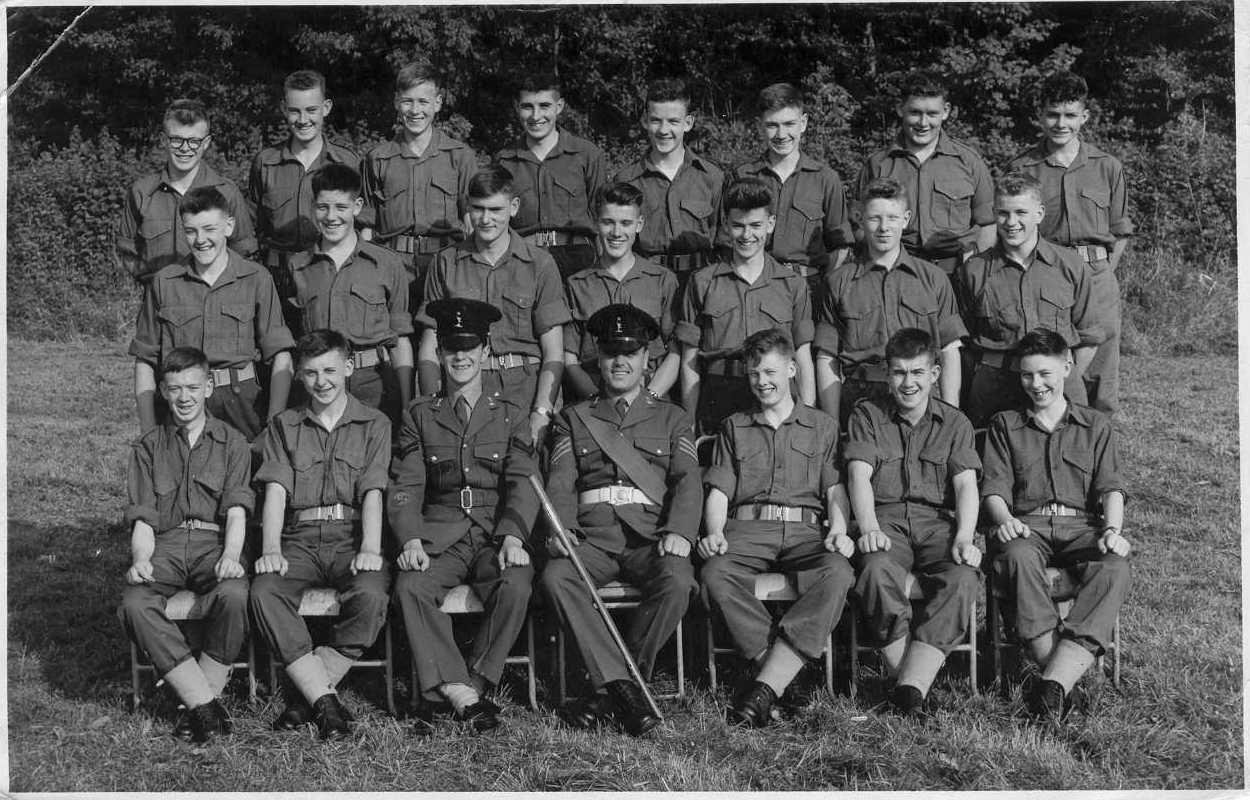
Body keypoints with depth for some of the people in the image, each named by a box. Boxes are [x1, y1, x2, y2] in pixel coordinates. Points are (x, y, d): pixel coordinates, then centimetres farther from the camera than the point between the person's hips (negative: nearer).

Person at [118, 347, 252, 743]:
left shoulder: (231, 442, 14)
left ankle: (200, 701, -20)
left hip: (215, 542, -1)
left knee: (234, 596, -36)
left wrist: (231, 555, -19)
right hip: (166, 543, 2)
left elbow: (236, 511, 1)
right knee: (135, 604, -31)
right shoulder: (149, 446, 19)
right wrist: (140, 559, -12)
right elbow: (143, 518, 9)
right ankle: (206, 707, -27)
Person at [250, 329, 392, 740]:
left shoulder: (374, 424, 12)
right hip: (299, 539, 2)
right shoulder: (284, 426, 17)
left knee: (371, 594, -33)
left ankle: (309, 694, -21)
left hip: (351, 536, -1)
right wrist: (271, 549, -14)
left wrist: (370, 548, -18)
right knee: (265, 592, -30)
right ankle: (325, 701, -28)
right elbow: (276, 491, 4)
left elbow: (372, 493, 0)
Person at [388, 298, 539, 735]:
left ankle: (453, 692, -22)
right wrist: (411, 539, -14)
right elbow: (405, 486, 5)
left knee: (516, 586, -32)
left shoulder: (512, 417, 15)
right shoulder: (419, 416, 16)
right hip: (439, 535, 0)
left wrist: (513, 536, -17)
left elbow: (522, 483, 2)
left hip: (497, 535, 0)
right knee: (410, 588, -30)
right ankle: (463, 697, -28)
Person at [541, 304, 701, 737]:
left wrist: (679, 531, -16)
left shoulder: (671, 418, 19)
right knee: (555, 577, -31)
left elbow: (686, 479, 4)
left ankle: (608, 692, -22)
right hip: (592, 536, 1)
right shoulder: (573, 418, 20)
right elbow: (561, 483, 6)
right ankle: (623, 685, -32)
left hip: (652, 536, 0)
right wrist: (561, 530, -15)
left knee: (677, 583, -33)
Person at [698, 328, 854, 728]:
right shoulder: (734, 428, 25)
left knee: (837, 574, -36)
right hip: (746, 528, 1)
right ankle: (775, 673, -35)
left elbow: (835, 487, 12)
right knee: (715, 574, -36)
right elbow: (719, 491, 15)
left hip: (805, 529, 0)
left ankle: (766, 684, -42)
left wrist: (838, 529, -8)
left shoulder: (823, 426, 23)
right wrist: (715, 532, -5)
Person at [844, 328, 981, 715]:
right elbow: (859, 474, 0)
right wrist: (869, 528, -18)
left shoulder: (955, 422, 17)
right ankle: (908, 678, -29)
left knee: (962, 578, -31)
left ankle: (911, 684, -37)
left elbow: (966, 484, 4)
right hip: (886, 518, -1)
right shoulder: (867, 414, 14)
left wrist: (964, 537, -15)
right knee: (878, 569, -36)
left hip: (938, 521, 1)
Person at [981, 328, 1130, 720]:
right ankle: (1063, 680, -43)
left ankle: (1054, 682, -46)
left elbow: (1110, 488, 9)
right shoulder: (1004, 425, 21)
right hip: (1027, 526, -1)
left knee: (1114, 570, -35)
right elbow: (994, 488, 9)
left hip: (1082, 525, 1)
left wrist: (1113, 530, -12)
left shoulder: (1095, 425, 22)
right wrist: (1004, 519, -15)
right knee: (1017, 557, -39)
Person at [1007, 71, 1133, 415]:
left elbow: (1120, 233, 15)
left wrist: (1103, 273, 4)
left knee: (1100, 381, 1)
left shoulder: (1108, 167, 10)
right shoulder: (1020, 169, 5)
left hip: (1097, 279, 1)